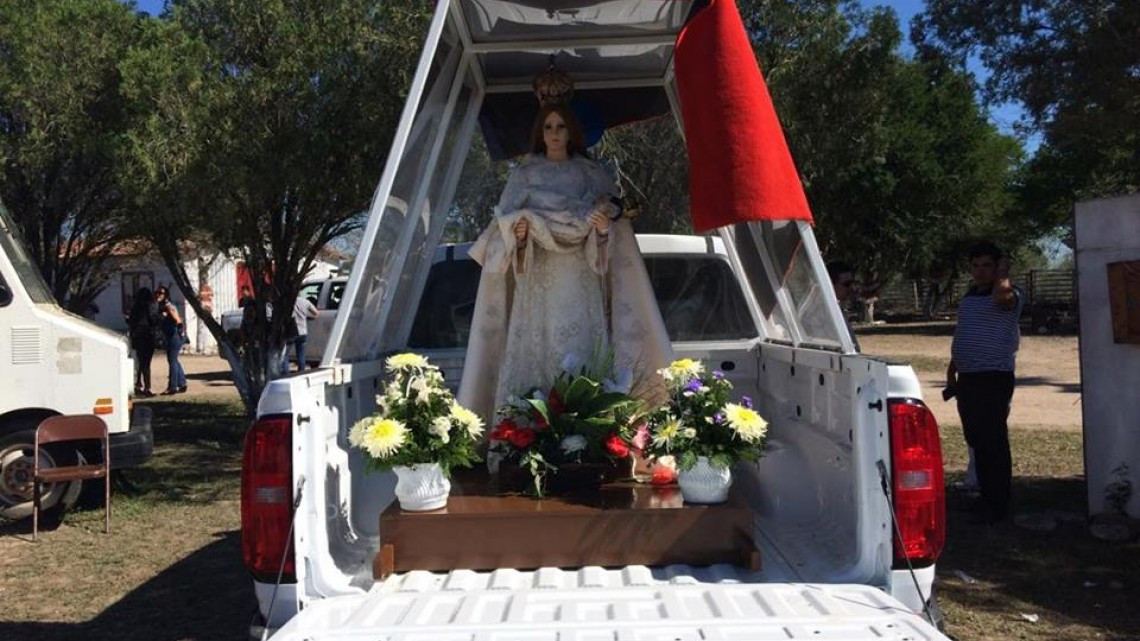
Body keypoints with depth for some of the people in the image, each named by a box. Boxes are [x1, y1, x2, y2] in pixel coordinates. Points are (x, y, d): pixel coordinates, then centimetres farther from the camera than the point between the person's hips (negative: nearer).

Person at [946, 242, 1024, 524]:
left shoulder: (1009, 294, -9)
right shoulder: (969, 296, 16)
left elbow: (1001, 294, -36)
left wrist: (1004, 272, -18)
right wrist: (952, 369, 23)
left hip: (994, 378, -8)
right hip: (967, 378, 8)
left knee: (993, 442, -5)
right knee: (976, 440, 15)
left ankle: (998, 507, 2)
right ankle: (985, 498, 26)